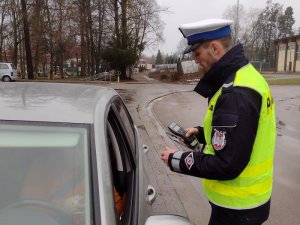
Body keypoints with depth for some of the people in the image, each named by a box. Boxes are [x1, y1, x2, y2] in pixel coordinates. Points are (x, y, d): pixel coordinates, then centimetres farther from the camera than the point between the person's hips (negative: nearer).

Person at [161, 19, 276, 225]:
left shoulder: (237, 93, -28)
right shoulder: (246, 77, 4)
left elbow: (226, 166, -28)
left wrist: (177, 160, -17)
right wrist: (202, 133, 9)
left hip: (237, 206, -9)